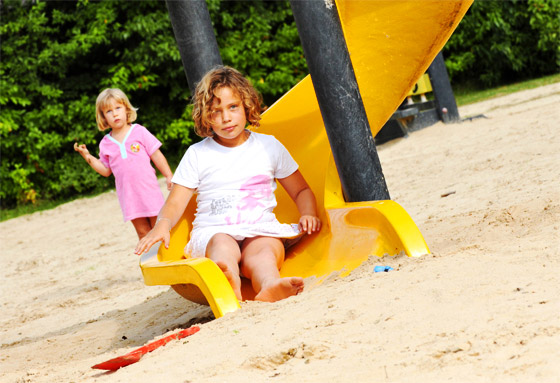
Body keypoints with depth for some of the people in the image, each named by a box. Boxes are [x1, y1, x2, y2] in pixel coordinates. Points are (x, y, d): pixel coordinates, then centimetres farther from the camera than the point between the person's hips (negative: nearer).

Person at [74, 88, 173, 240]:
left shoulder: (139, 132, -1)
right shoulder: (105, 144, 6)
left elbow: (157, 156, 1)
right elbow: (106, 170, 11)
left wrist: (169, 176, -3)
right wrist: (87, 156, 3)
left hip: (148, 189, -2)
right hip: (128, 194, 2)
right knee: (143, 232, 6)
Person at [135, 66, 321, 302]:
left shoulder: (268, 146, 17)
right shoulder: (197, 154, 14)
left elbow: (301, 190, 24)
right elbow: (175, 203, 8)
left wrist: (308, 214, 0)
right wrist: (163, 224, -16)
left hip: (261, 231, 1)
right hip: (213, 232, -1)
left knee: (263, 251, -37)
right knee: (223, 244, -39)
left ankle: (269, 287, -73)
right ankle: (229, 283, -76)